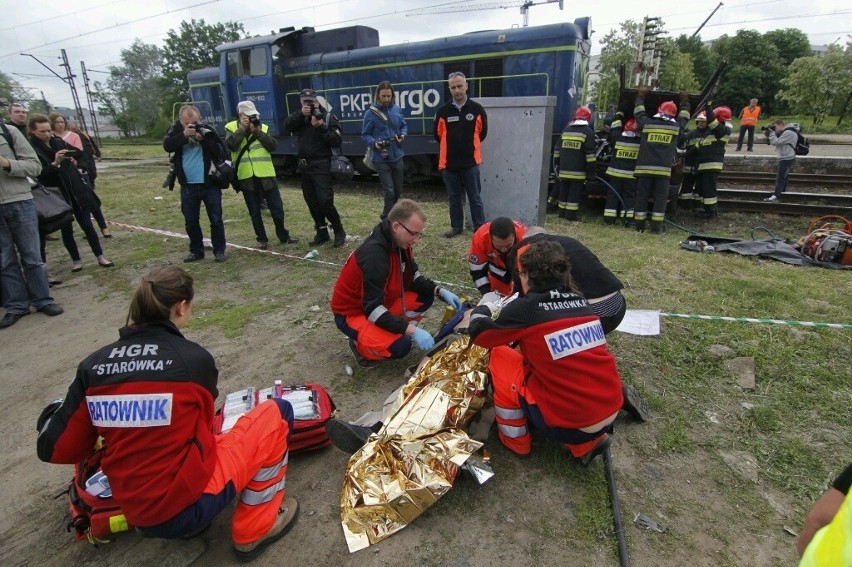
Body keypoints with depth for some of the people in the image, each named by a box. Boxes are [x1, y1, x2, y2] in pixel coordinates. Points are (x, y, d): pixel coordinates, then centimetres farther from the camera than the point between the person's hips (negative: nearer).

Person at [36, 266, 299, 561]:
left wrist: (52, 415, 21)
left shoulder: (93, 365, -6)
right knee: (276, 412, 4)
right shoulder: (194, 358, -18)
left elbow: (55, 450, 0)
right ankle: (256, 528, 13)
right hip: (188, 506, -6)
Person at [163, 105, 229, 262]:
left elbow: (221, 152, -10)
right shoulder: (176, 129, 4)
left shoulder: (207, 130, -2)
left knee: (216, 219, 2)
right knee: (190, 222, 10)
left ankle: (219, 250, 14)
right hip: (188, 186, 3)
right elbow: (167, 146, -13)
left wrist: (204, 140, -21)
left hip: (210, 184, -2)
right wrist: (184, 135, -25)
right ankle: (196, 251, 23)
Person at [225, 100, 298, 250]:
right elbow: (231, 145, -13)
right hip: (246, 176, -1)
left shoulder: (263, 127, 9)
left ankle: (283, 236, 20)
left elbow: (272, 146, -4)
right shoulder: (231, 128, 4)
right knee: (254, 211, 6)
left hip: (265, 174, 1)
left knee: (277, 207, 5)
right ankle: (262, 239, 17)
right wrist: (243, 128, -12)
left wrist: (258, 131, -10)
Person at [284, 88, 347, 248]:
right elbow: (287, 125, -7)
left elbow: (337, 141, -12)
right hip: (304, 165, 6)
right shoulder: (301, 116, 11)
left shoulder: (328, 116, -4)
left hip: (321, 165, -6)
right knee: (312, 203, 9)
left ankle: (339, 231, 3)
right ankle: (322, 233, 20)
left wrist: (321, 127, -21)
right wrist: (301, 114, -19)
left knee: (325, 201, -13)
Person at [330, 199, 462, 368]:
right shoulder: (374, 254, -34)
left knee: (425, 296, -2)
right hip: (351, 313, -8)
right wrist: (411, 330, -39)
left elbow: (413, 277, 6)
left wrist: (440, 291, -10)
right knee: (400, 346, -27)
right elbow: (372, 309, -36)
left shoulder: (400, 242, -7)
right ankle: (360, 345, 1)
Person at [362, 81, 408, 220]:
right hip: (381, 159, -5)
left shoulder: (397, 109, 3)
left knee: (398, 191, 15)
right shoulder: (370, 113, -9)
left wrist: (402, 135, -5)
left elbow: (403, 126, 17)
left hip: (397, 157, 5)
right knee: (389, 192, -7)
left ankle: (386, 216, 38)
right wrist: (374, 143, -22)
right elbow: (365, 135, -3)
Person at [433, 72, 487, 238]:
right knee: (454, 198, 12)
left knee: (475, 198, 4)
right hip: (449, 163, 2)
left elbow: (482, 132, 10)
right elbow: (438, 135, 10)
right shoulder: (443, 111, -2)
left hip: (471, 162, -1)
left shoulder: (477, 109, -4)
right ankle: (456, 226, 25)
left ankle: (480, 228, 12)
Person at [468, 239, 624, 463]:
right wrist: (505, 310, 24)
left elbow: (478, 333, 0)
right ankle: (588, 441, 21)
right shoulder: (580, 301, 4)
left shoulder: (525, 308, -14)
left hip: (569, 422, -6)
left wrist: (482, 309, 20)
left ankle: (515, 440, 20)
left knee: (500, 356, 8)